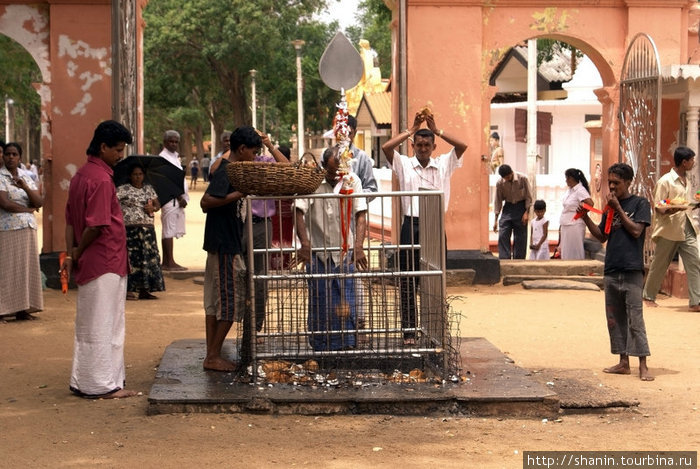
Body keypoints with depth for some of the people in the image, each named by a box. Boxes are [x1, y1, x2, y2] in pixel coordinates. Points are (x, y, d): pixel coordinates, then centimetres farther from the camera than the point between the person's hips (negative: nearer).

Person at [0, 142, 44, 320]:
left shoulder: (26, 178, 15)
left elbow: (39, 203, 4)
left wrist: (25, 188, -12)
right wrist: (28, 209, -3)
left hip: (28, 230, 6)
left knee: (27, 268, 3)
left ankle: (23, 308, 6)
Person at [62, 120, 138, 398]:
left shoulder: (81, 175, 12)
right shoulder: (101, 179, -17)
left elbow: (70, 221, 12)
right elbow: (97, 225, -22)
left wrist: (71, 254, 6)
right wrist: (78, 253, -8)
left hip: (89, 263, 9)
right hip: (106, 263, -9)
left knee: (88, 324, 15)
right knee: (103, 325, -2)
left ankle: (83, 382, 21)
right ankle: (103, 385, 4)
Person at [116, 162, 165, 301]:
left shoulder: (149, 189, 16)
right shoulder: (123, 189, 0)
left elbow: (157, 204, 17)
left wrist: (153, 208, -3)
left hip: (148, 228, 5)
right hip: (130, 228, -5)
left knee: (148, 257, 3)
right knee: (132, 257, -8)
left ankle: (144, 290, 9)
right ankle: (130, 290, -4)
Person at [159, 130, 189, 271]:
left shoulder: (175, 157, 21)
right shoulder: (163, 157, -8)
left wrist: (184, 197, 12)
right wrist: (179, 197, -14)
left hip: (179, 199, 9)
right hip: (170, 198, -9)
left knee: (170, 231, 10)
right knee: (169, 230, -9)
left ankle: (166, 262, 13)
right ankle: (170, 262, -9)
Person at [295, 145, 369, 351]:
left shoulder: (352, 181, -3)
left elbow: (361, 215, -7)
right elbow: (299, 213, -12)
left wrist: (358, 246, -20)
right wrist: (305, 244, -25)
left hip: (345, 251, 1)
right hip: (317, 251, -1)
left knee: (346, 302, -1)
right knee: (319, 303, 3)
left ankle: (346, 345, 9)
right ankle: (319, 348, 13)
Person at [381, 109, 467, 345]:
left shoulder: (444, 164, 7)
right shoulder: (404, 164, 3)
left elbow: (462, 146, -5)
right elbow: (386, 147, -12)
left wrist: (436, 130, -7)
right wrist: (411, 130, -6)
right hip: (411, 225, -1)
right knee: (408, 281, 1)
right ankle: (408, 331, 7)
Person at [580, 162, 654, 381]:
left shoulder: (640, 203, -1)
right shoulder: (610, 207, 15)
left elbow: (636, 230, -12)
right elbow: (602, 236, 16)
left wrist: (618, 208, -11)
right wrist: (586, 218, 3)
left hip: (632, 271, -6)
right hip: (611, 270, 6)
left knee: (635, 318, -8)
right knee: (614, 318, 8)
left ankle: (643, 366, -6)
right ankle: (623, 363, 16)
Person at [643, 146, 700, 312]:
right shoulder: (665, 181, -9)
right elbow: (658, 208, -11)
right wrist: (671, 210, -30)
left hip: (686, 229, 6)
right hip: (668, 230, -6)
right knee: (659, 265, 6)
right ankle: (649, 296, 23)